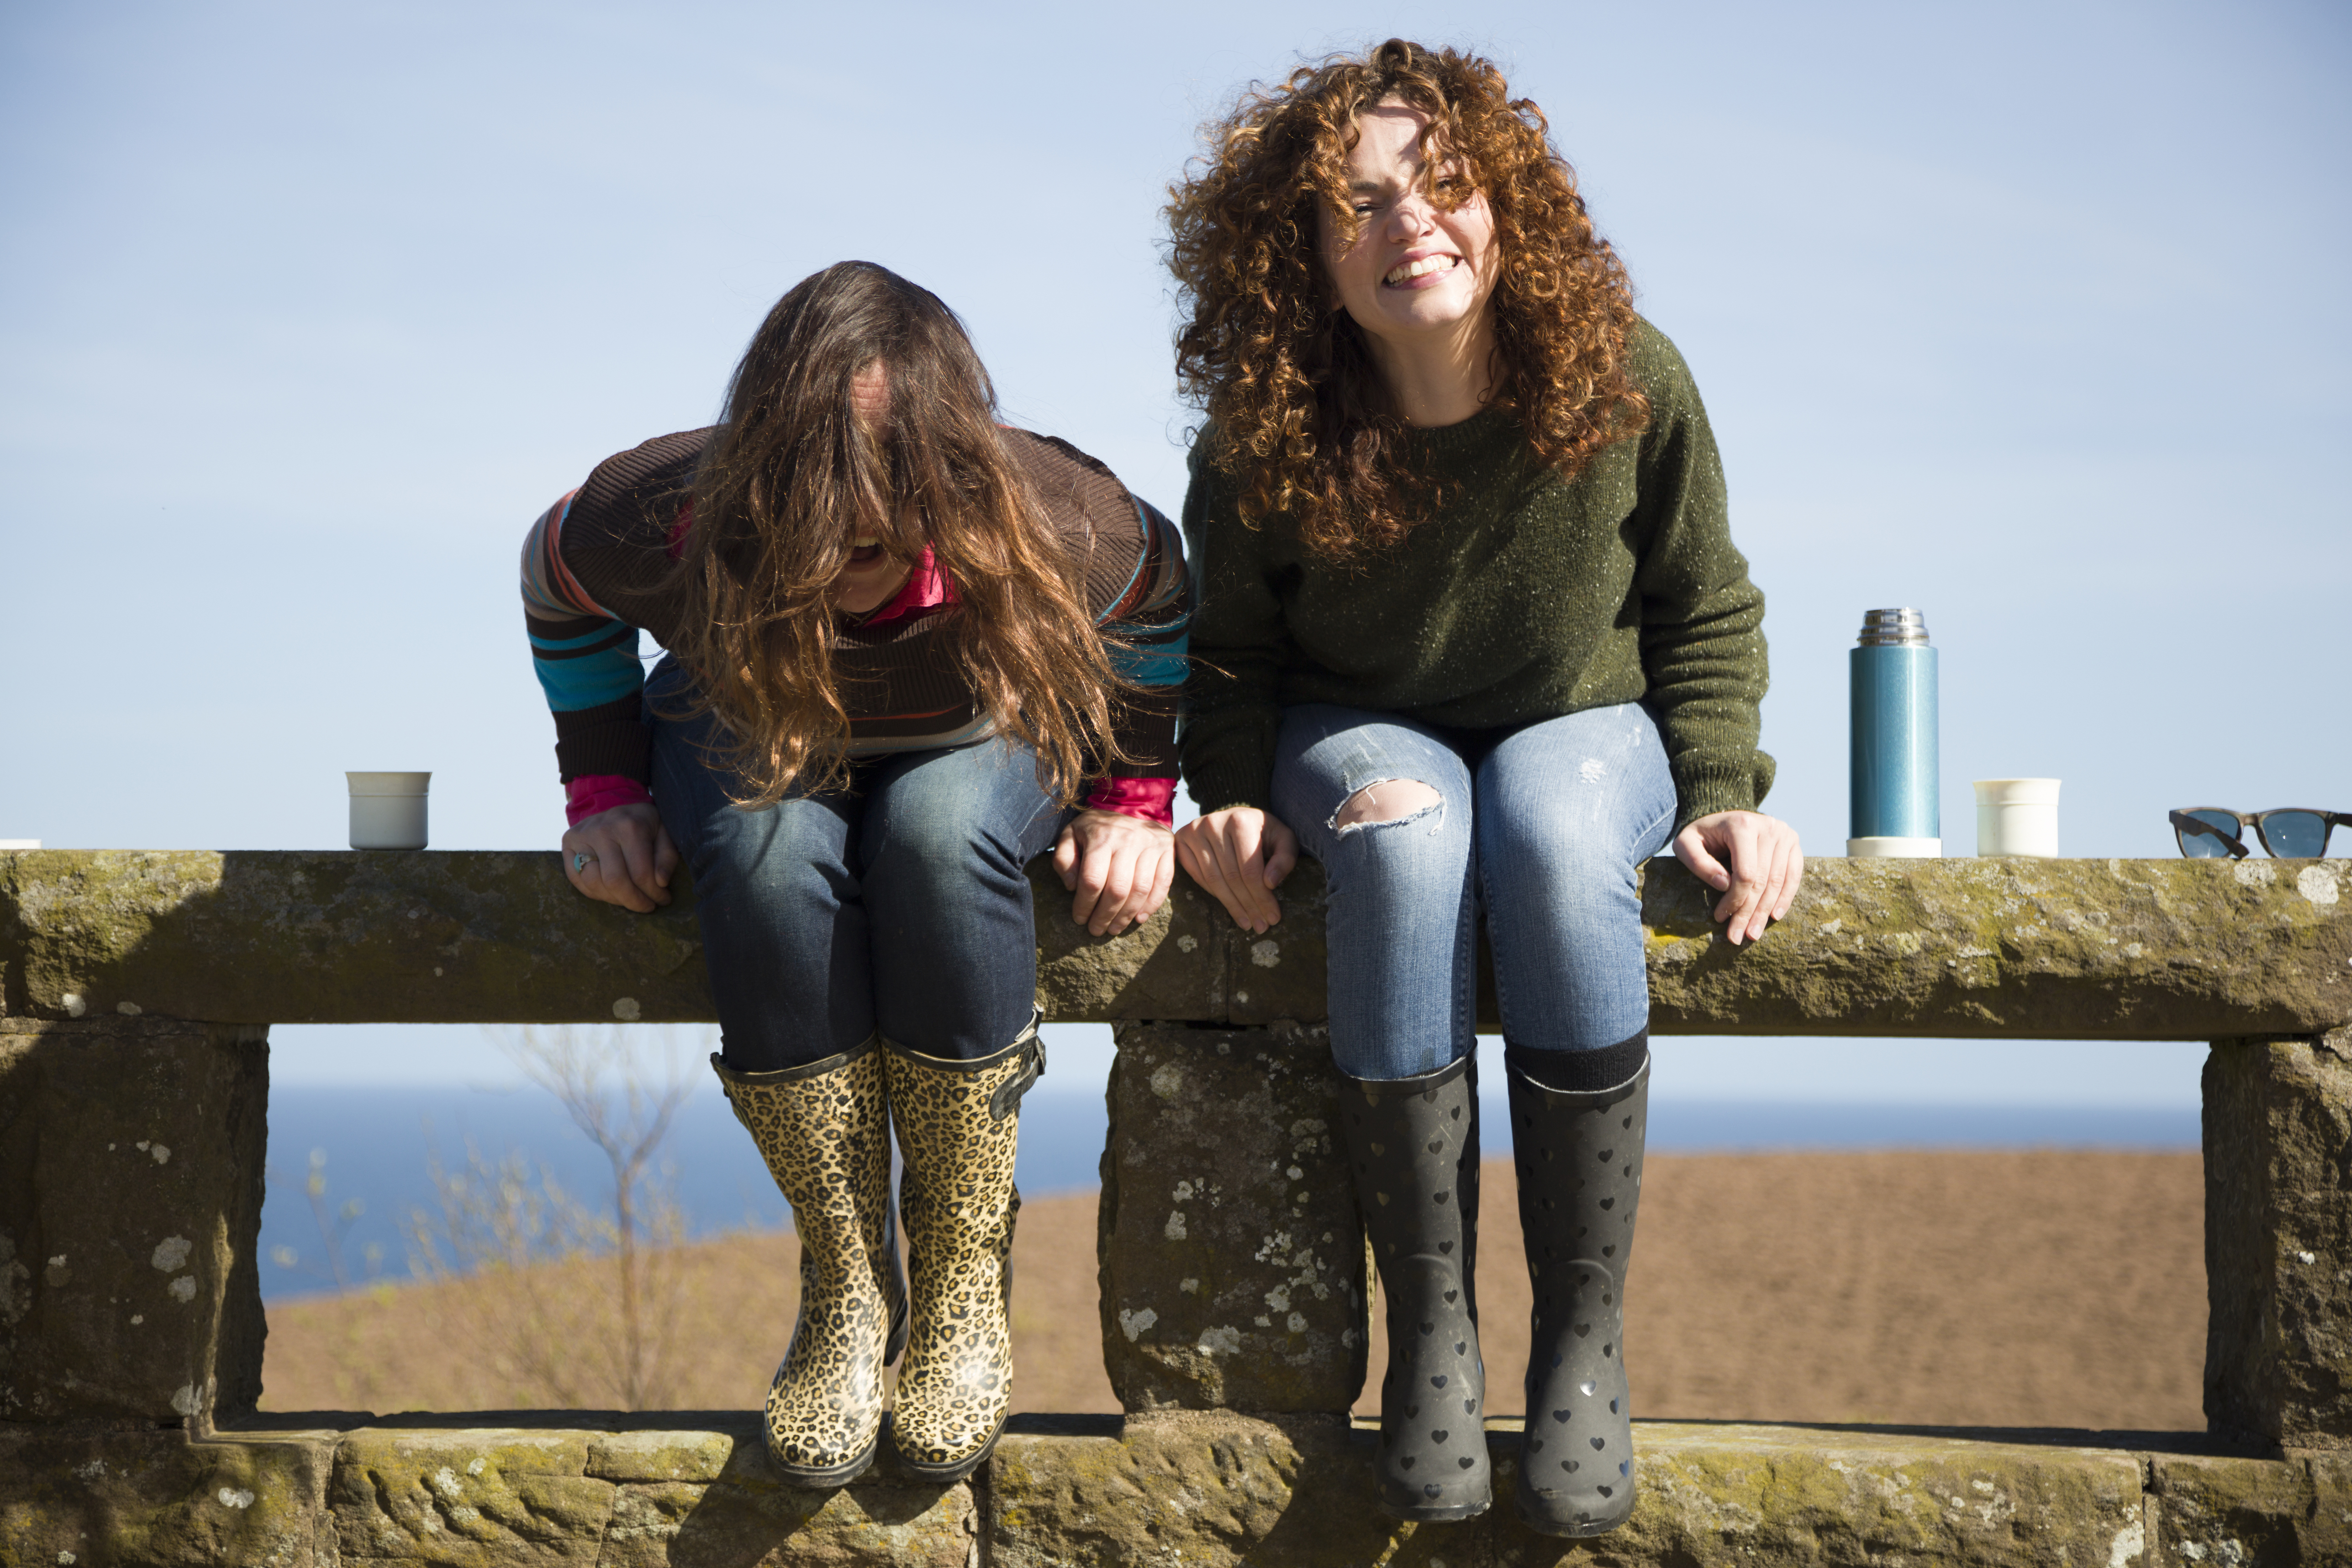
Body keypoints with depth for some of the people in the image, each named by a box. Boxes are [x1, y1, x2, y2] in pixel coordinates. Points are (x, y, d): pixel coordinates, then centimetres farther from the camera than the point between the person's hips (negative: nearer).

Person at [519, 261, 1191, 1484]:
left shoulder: (1053, 521, -34)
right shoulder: (661, 515, -32)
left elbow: (1159, 595, -8)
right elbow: (555, 584, -6)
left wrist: (1134, 799, -11)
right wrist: (606, 792, -10)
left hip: (975, 745, -1)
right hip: (750, 737, 1)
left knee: (937, 833, -38)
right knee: (770, 847, -36)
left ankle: (963, 1281, -24)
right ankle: (845, 1289, -24)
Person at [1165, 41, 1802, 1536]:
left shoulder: (1626, 384, -17)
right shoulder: (1264, 445, -17)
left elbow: (1708, 614, -1)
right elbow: (1233, 651, 1)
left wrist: (1720, 789, -14)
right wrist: (1234, 793, -16)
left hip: (1587, 722, 0)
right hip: (1361, 732, 0)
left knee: (1553, 837, -36)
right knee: (1405, 837, -37)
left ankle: (1588, 1332, -28)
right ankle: (1428, 1327, -29)